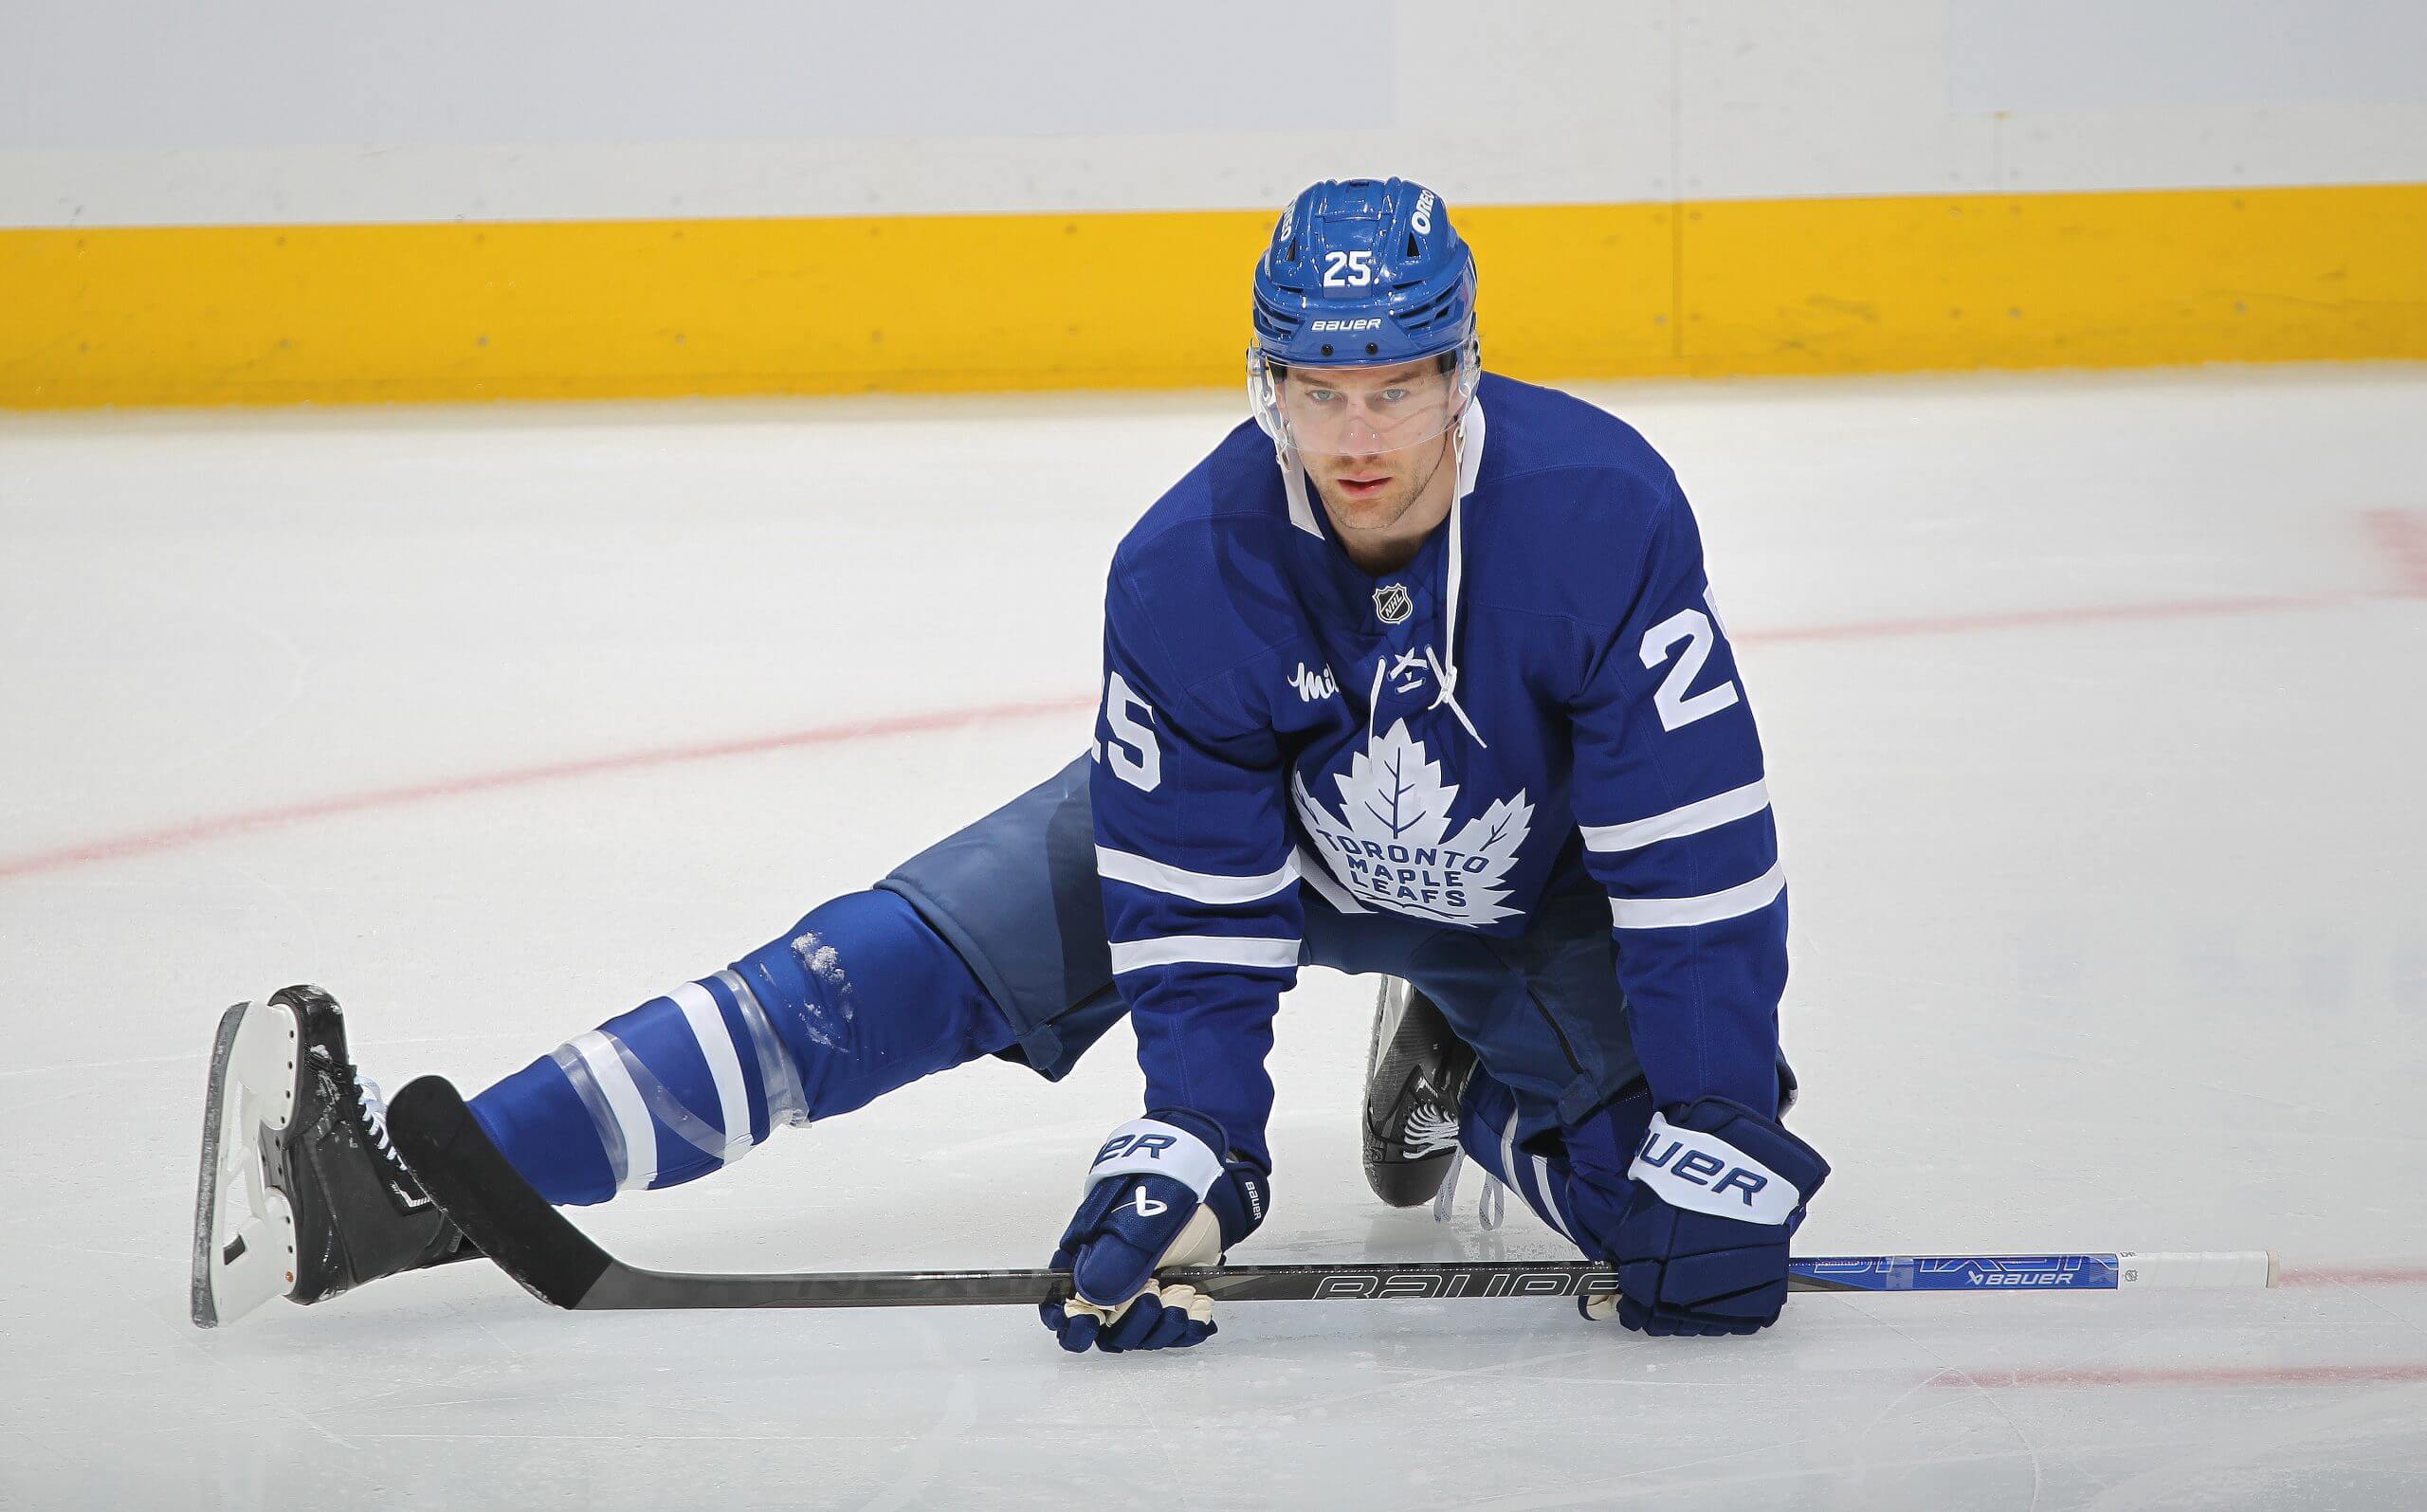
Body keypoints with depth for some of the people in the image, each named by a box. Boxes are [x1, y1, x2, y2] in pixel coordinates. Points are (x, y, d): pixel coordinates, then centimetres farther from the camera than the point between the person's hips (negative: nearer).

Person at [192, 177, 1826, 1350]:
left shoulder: (1599, 509, -35)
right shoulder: (1189, 568, -29)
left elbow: (1698, 854, -31)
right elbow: (1198, 905, -23)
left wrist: (1716, 1151, -34)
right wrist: (1192, 1152, -35)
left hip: (1535, 886, 0)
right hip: (1255, 829, 0)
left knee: (1693, 1209, -21)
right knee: (903, 964, -16)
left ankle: (1458, 1069, 15)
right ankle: (406, 1188, -24)